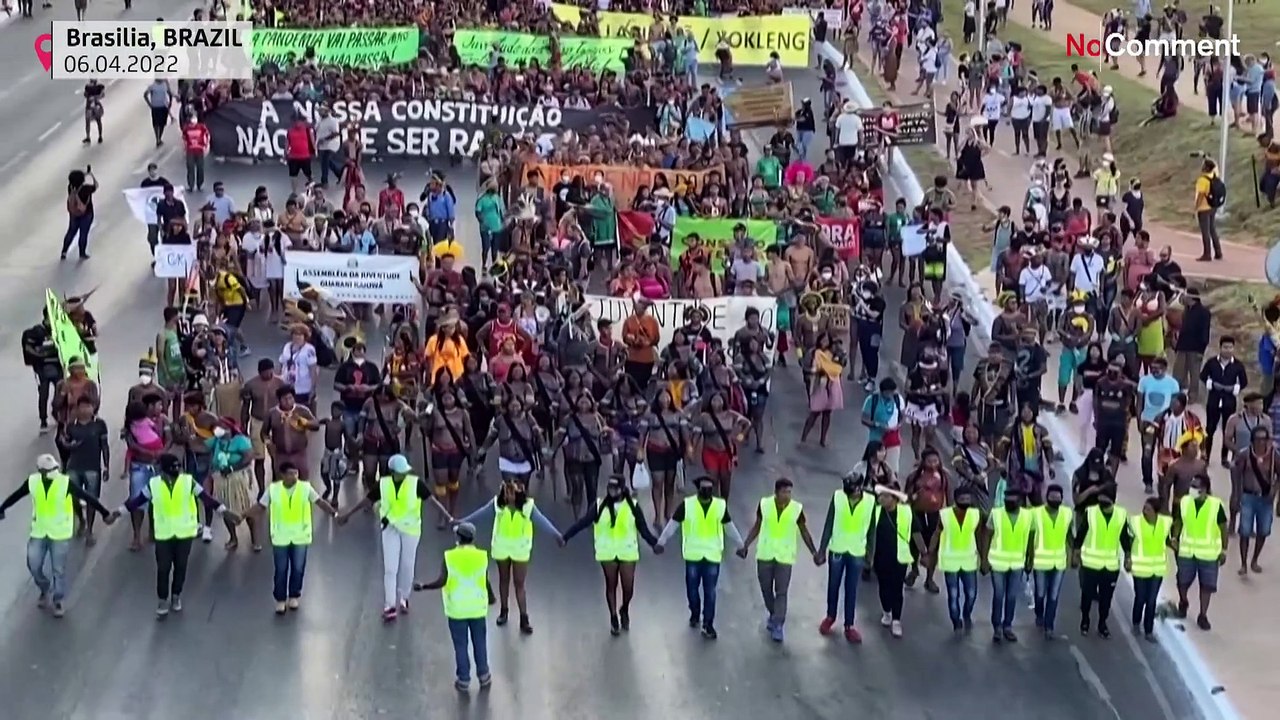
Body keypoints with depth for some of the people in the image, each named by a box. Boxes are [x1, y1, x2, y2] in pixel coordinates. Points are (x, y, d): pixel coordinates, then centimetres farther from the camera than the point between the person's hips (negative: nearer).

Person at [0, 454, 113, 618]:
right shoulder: (32, 481, -10)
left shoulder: (66, 483, -18)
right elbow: (16, 496, 7)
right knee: (33, 566, 4)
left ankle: (57, 601, 21)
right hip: (38, 532, 3)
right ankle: (45, 590, 32)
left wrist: (105, 514, -18)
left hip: (60, 534, -3)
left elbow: (87, 497, -15)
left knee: (58, 570, 3)